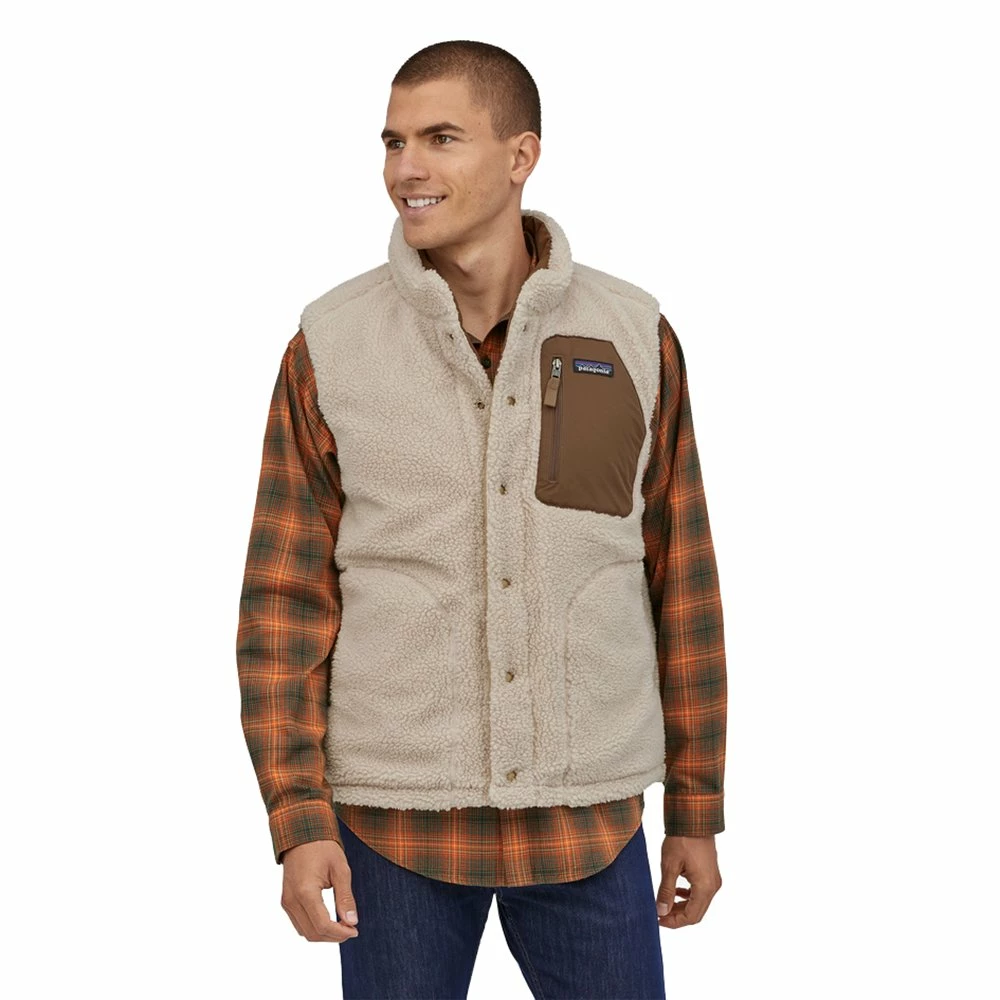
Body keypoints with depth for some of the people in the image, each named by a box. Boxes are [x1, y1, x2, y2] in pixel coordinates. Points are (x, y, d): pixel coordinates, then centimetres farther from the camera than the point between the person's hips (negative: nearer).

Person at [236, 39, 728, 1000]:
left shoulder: (635, 338, -1)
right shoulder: (330, 345, -3)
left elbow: (683, 586, 4)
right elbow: (285, 600, -1)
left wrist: (696, 812, 6)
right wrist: (298, 816, -7)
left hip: (588, 817, 1)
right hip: (395, 819, -1)